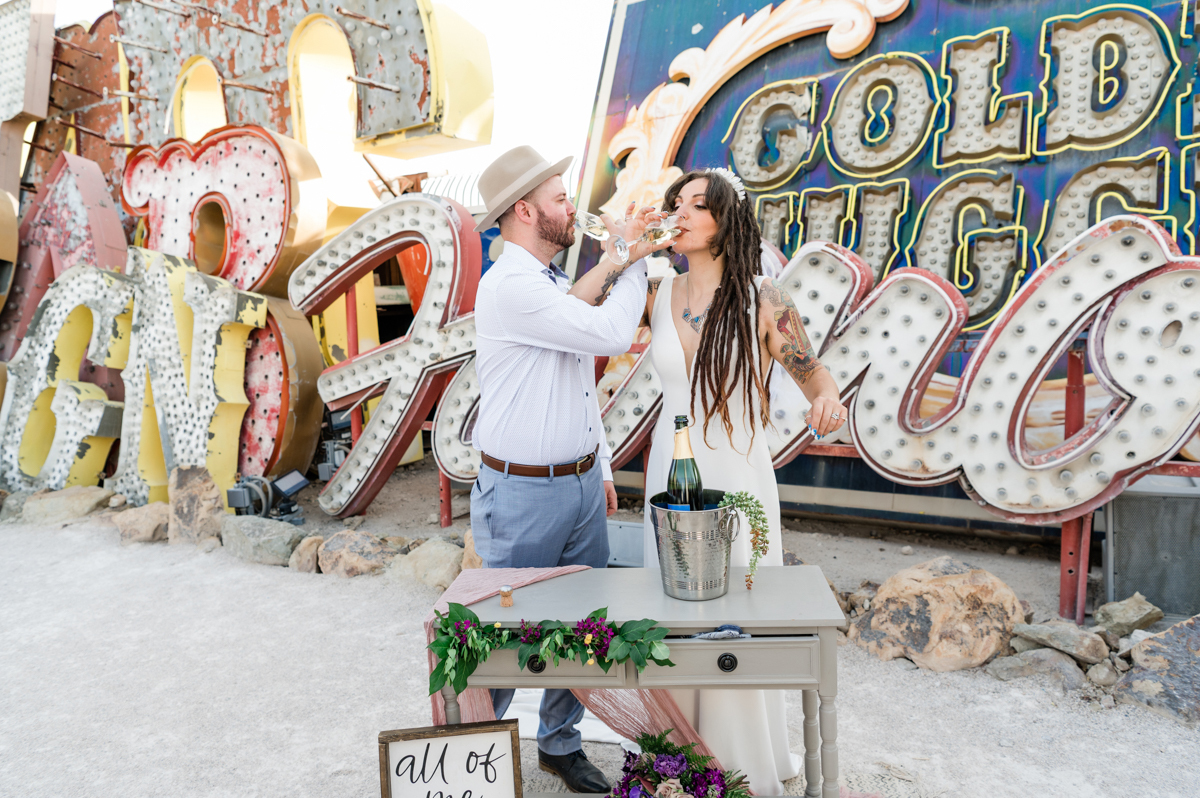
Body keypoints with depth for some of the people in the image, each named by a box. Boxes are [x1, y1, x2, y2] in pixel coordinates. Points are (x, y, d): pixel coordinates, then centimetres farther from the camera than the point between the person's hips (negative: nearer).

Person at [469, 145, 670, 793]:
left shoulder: (558, 282, 13)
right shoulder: (508, 287, -18)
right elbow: (611, 334, -22)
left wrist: (601, 467, 19)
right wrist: (633, 259, -8)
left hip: (582, 486, 8)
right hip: (523, 495, -8)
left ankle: (560, 743, 34)